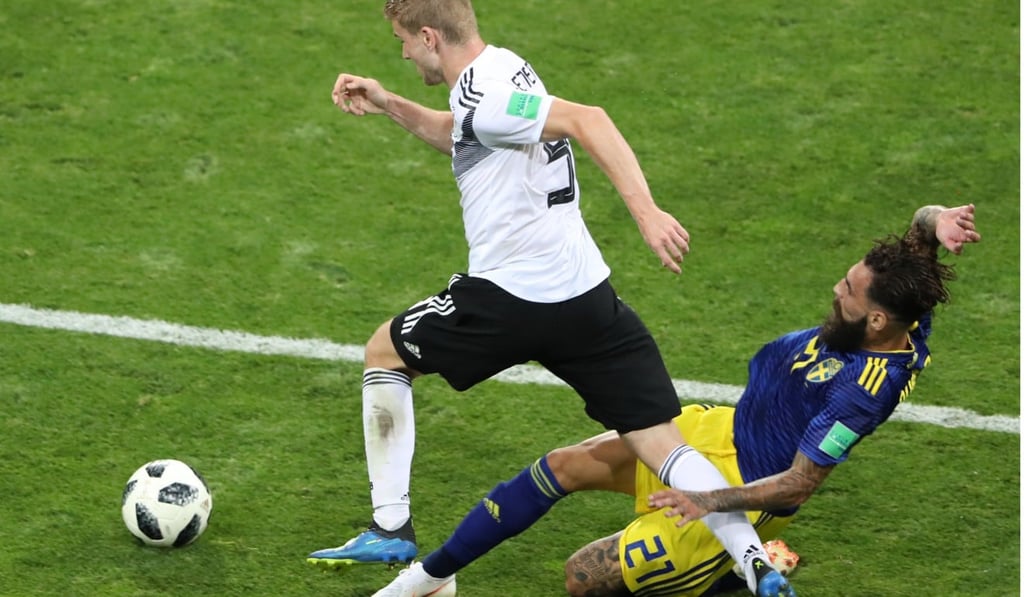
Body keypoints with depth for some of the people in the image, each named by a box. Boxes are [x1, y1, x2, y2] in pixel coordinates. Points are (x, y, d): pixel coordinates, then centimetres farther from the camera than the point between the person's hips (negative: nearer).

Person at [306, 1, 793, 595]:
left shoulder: (482, 96, -14)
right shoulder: (502, 70, 15)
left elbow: (586, 119, -28)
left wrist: (646, 211, -36)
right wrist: (391, 105, 26)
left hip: (509, 300, -8)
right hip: (589, 299, 8)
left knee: (385, 353, 17)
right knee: (662, 442, 2)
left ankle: (390, 528, 17)